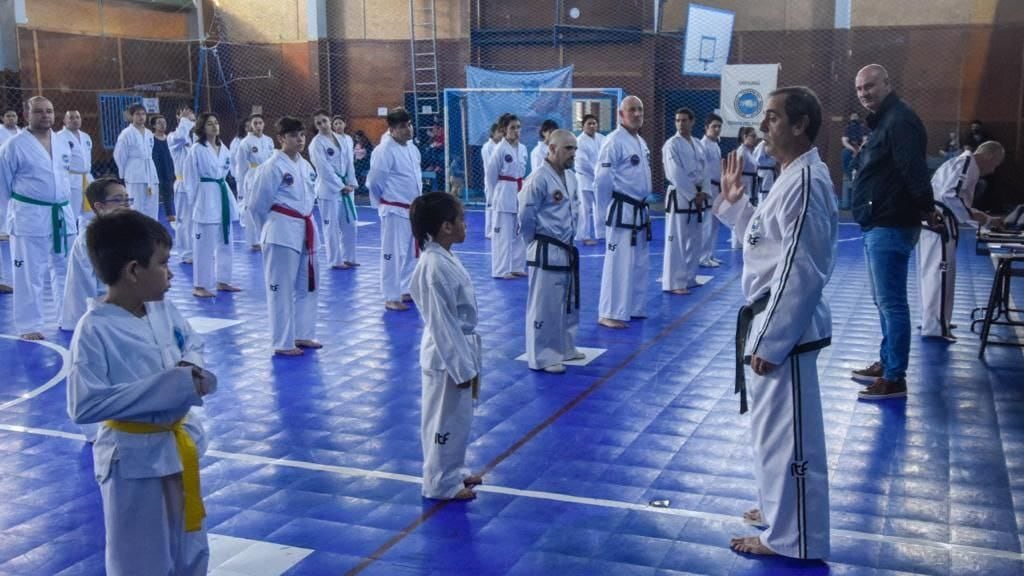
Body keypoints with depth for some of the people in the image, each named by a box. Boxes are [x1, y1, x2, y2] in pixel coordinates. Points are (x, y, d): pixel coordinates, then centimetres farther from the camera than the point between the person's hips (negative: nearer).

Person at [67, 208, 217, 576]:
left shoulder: (162, 309, -2)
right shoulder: (95, 330, -23)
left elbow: (192, 343, 16)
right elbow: (84, 405, -27)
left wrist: (190, 369, -9)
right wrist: (167, 385, -29)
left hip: (180, 445, 7)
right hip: (135, 458, -7)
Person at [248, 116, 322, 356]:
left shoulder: (305, 165, 10)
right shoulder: (272, 167, -12)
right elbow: (258, 205, -8)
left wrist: (304, 223, 17)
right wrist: (272, 230, 3)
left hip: (306, 229, 8)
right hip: (283, 232, -8)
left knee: (308, 285, 15)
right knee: (282, 288, -1)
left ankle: (303, 334, 29)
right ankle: (283, 343, 7)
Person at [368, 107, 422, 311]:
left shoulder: (412, 147, 8)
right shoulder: (385, 150, -18)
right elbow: (374, 182, -14)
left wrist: (417, 201, 16)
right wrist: (384, 203, -2)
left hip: (413, 209, 8)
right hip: (394, 211, -8)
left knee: (411, 252, 17)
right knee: (393, 254, -2)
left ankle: (406, 291, 31)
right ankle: (391, 297, 6)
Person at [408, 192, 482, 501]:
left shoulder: (445, 257, 6)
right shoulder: (435, 266, -24)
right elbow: (441, 322, -23)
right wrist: (461, 367, -19)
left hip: (460, 349, 9)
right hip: (447, 356, -9)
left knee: (459, 416, 21)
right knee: (445, 418, 5)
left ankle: (453, 471, 37)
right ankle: (441, 483, 20)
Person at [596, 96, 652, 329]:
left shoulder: (641, 142, 13)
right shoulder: (614, 141, -16)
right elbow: (602, 178, -19)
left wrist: (643, 203, 15)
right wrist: (611, 200, -8)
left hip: (640, 211, 9)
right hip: (622, 211, -9)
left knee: (640, 263, 16)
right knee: (618, 263, -7)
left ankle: (633, 308, 27)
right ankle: (609, 313, -1)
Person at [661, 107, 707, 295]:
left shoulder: (697, 144, 13)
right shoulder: (672, 144, -10)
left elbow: (703, 170, 13)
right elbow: (676, 175, -16)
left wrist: (702, 193, -2)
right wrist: (693, 195, -15)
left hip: (697, 196, 8)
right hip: (680, 197, -8)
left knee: (695, 241, 14)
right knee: (676, 242, -8)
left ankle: (689, 278, 26)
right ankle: (674, 283, -3)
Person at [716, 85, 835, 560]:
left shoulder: (806, 181, -21)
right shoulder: (792, 176, 11)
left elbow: (800, 272, -25)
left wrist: (770, 342, -23)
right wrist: (734, 202, 14)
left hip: (785, 328, -11)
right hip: (773, 320, 11)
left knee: (785, 433, 1)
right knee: (772, 427, 22)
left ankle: (792, 539, 14)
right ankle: (780, 511, 38)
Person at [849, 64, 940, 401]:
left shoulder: (900, 121, -15)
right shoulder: (883, 121, 18)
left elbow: (914, 170, -24)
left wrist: (926, 209, -21)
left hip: (891, 227, -11)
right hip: (878, 225, 11)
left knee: (891, 302, -8)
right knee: (884, 300, 18)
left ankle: (895, 379, -3)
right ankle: (886, 363, 29)